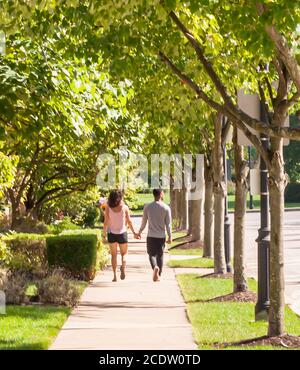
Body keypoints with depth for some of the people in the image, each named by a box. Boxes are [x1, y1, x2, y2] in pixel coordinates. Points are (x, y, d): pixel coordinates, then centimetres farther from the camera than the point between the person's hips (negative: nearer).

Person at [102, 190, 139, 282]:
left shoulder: (108, 208, -8)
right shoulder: (124, 207, -8)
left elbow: (106, 223, -8)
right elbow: (129, 221, -4)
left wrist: (104, 235, -1)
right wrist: (134, 232, 8)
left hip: (112, 233, 0)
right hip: (122, 233, 0)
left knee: (114, 255, 13)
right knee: (124, 253, 15)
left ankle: (115, 275, 7)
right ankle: (123, 267, -16)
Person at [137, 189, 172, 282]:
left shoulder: (147, 207, -2)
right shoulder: (166, 208, -5)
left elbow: (144, 222, 4)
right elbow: (168, 224, -4)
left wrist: (140, 232, 18)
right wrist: (170, 236, 3)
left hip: (151, 236, 0)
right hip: (161, 236, 0)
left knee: (152, 254, 8)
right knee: (160, 255, 12)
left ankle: (155, 267, -21)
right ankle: (158, 275, 16)